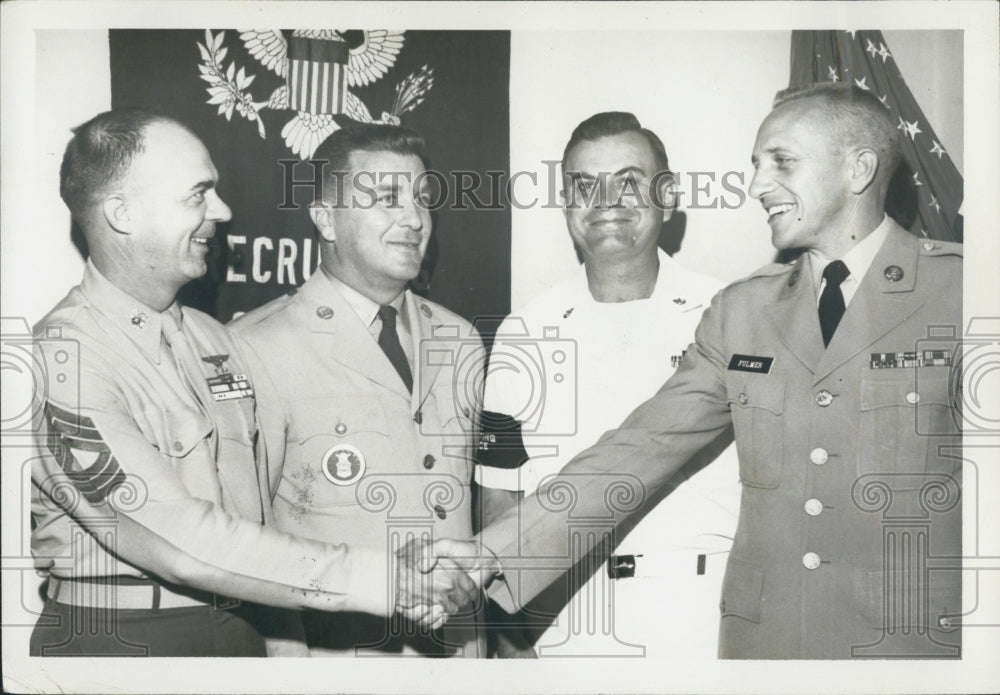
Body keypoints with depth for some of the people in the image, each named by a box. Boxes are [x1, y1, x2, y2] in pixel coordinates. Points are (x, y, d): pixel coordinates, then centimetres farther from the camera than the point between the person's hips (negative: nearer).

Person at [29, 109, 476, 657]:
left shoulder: (210, 337, 8)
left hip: (243, 628, 7)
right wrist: (381, 581, -24)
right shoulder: (62, 358, -17)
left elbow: (263, 499, 9)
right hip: (116, 638, -6)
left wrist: (400, 579, -3)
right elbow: (183, 544, -24)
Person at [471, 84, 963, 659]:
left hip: (918, 641, -3)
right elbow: (640, 449, 0)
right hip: (759, 639, 4)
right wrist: (490, 559, -8)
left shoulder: (954, 286, -5)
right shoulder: (740, 311, 6)